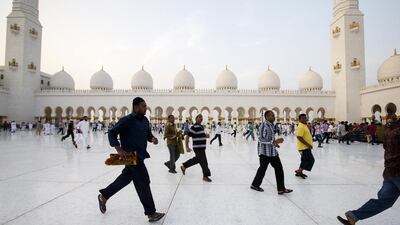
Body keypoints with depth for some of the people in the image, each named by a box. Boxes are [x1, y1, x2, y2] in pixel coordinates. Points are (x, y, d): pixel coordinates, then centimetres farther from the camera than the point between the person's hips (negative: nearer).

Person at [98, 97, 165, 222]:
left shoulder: (145, 120, 8)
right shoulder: (127, 120, -16)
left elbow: (148, 133, 19)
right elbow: (112, 133, -15)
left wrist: (152, 139, -4)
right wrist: (119, 149, -23)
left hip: (140, 155, 9)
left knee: (125, 179, 23)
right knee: (143, 182, -5)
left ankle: (103, 196, 44)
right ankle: (151, 213, 6)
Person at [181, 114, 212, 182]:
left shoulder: (202, 126, 12)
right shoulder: (194, 127, -16)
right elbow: (187, 137, -15)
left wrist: (206, 136, 6)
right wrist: (187, 147, -17)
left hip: (202, 148, 10)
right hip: (198, 148, -10)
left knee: (196, 159, 22)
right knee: (204, 162, -2)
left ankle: (184, 166, 37)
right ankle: (205, 176, 14)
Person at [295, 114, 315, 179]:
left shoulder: (305, 126, 13)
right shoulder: (301, 126, -20)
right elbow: (299, 137, -27)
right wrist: (308, 144, -24)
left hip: (306, 147, 10)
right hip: (304, 147, -10)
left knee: (305, 160, 16)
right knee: (310, 160, -6)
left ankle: (299, 172, 24)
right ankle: (299, 171, 2)